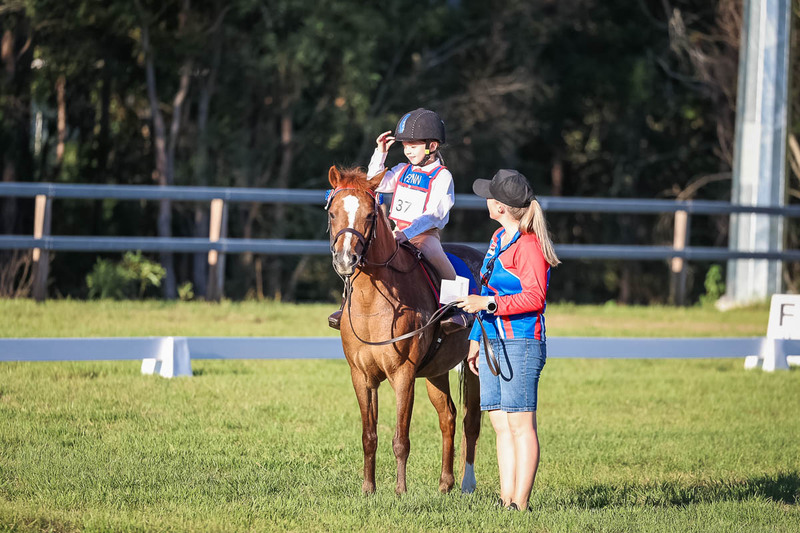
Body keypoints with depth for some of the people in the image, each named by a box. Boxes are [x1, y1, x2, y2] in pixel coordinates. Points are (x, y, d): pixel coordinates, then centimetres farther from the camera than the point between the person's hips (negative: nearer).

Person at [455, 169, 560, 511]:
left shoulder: (529, 245, -13)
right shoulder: (499, 238, 17)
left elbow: (535, 297, -20)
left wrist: (488, 303, -23)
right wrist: (476, 338, 24)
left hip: (521, 344, -9)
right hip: (493, 343, 9)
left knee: (521, 425, -6)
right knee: (502, 425, 9)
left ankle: (520, 504, -5)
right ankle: (506, 500, 12)